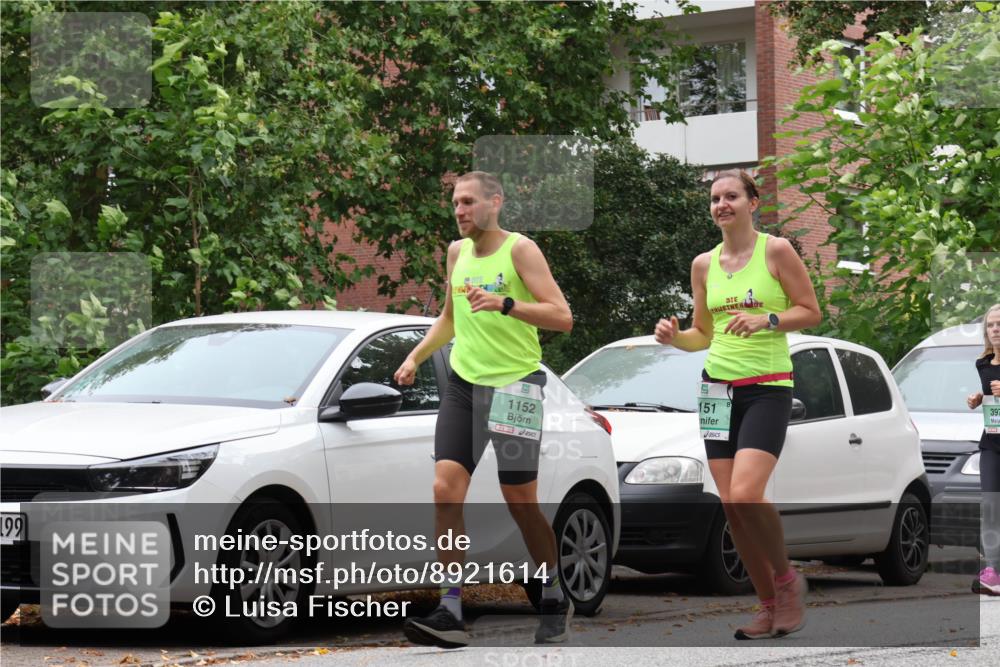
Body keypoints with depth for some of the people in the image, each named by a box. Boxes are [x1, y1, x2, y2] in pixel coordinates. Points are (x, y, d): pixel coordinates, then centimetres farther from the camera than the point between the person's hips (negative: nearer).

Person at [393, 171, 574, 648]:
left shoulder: (520, 250, -8)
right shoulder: (457, 252, 11)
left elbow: (562, 317, -17)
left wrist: (505, 304, -29)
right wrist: (415, 358, 16)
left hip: (515, 384, -5)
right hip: (463, 383, 5)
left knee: (520, 502, 1)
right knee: (445, 491, -10)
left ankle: (554, 596, 22)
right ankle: (450, 612, -12)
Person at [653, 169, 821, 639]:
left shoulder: (775, 251, -5)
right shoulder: (704, 264, 10)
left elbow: (811, 312, -4)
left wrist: (766, 320, -19)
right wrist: (674, 337, -4)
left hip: (767, 386, -6)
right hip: (718, 387, 6)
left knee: (745, 495, -21)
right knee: (730, 505, 1)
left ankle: (786, 579, 2)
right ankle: (770, 606, 12)